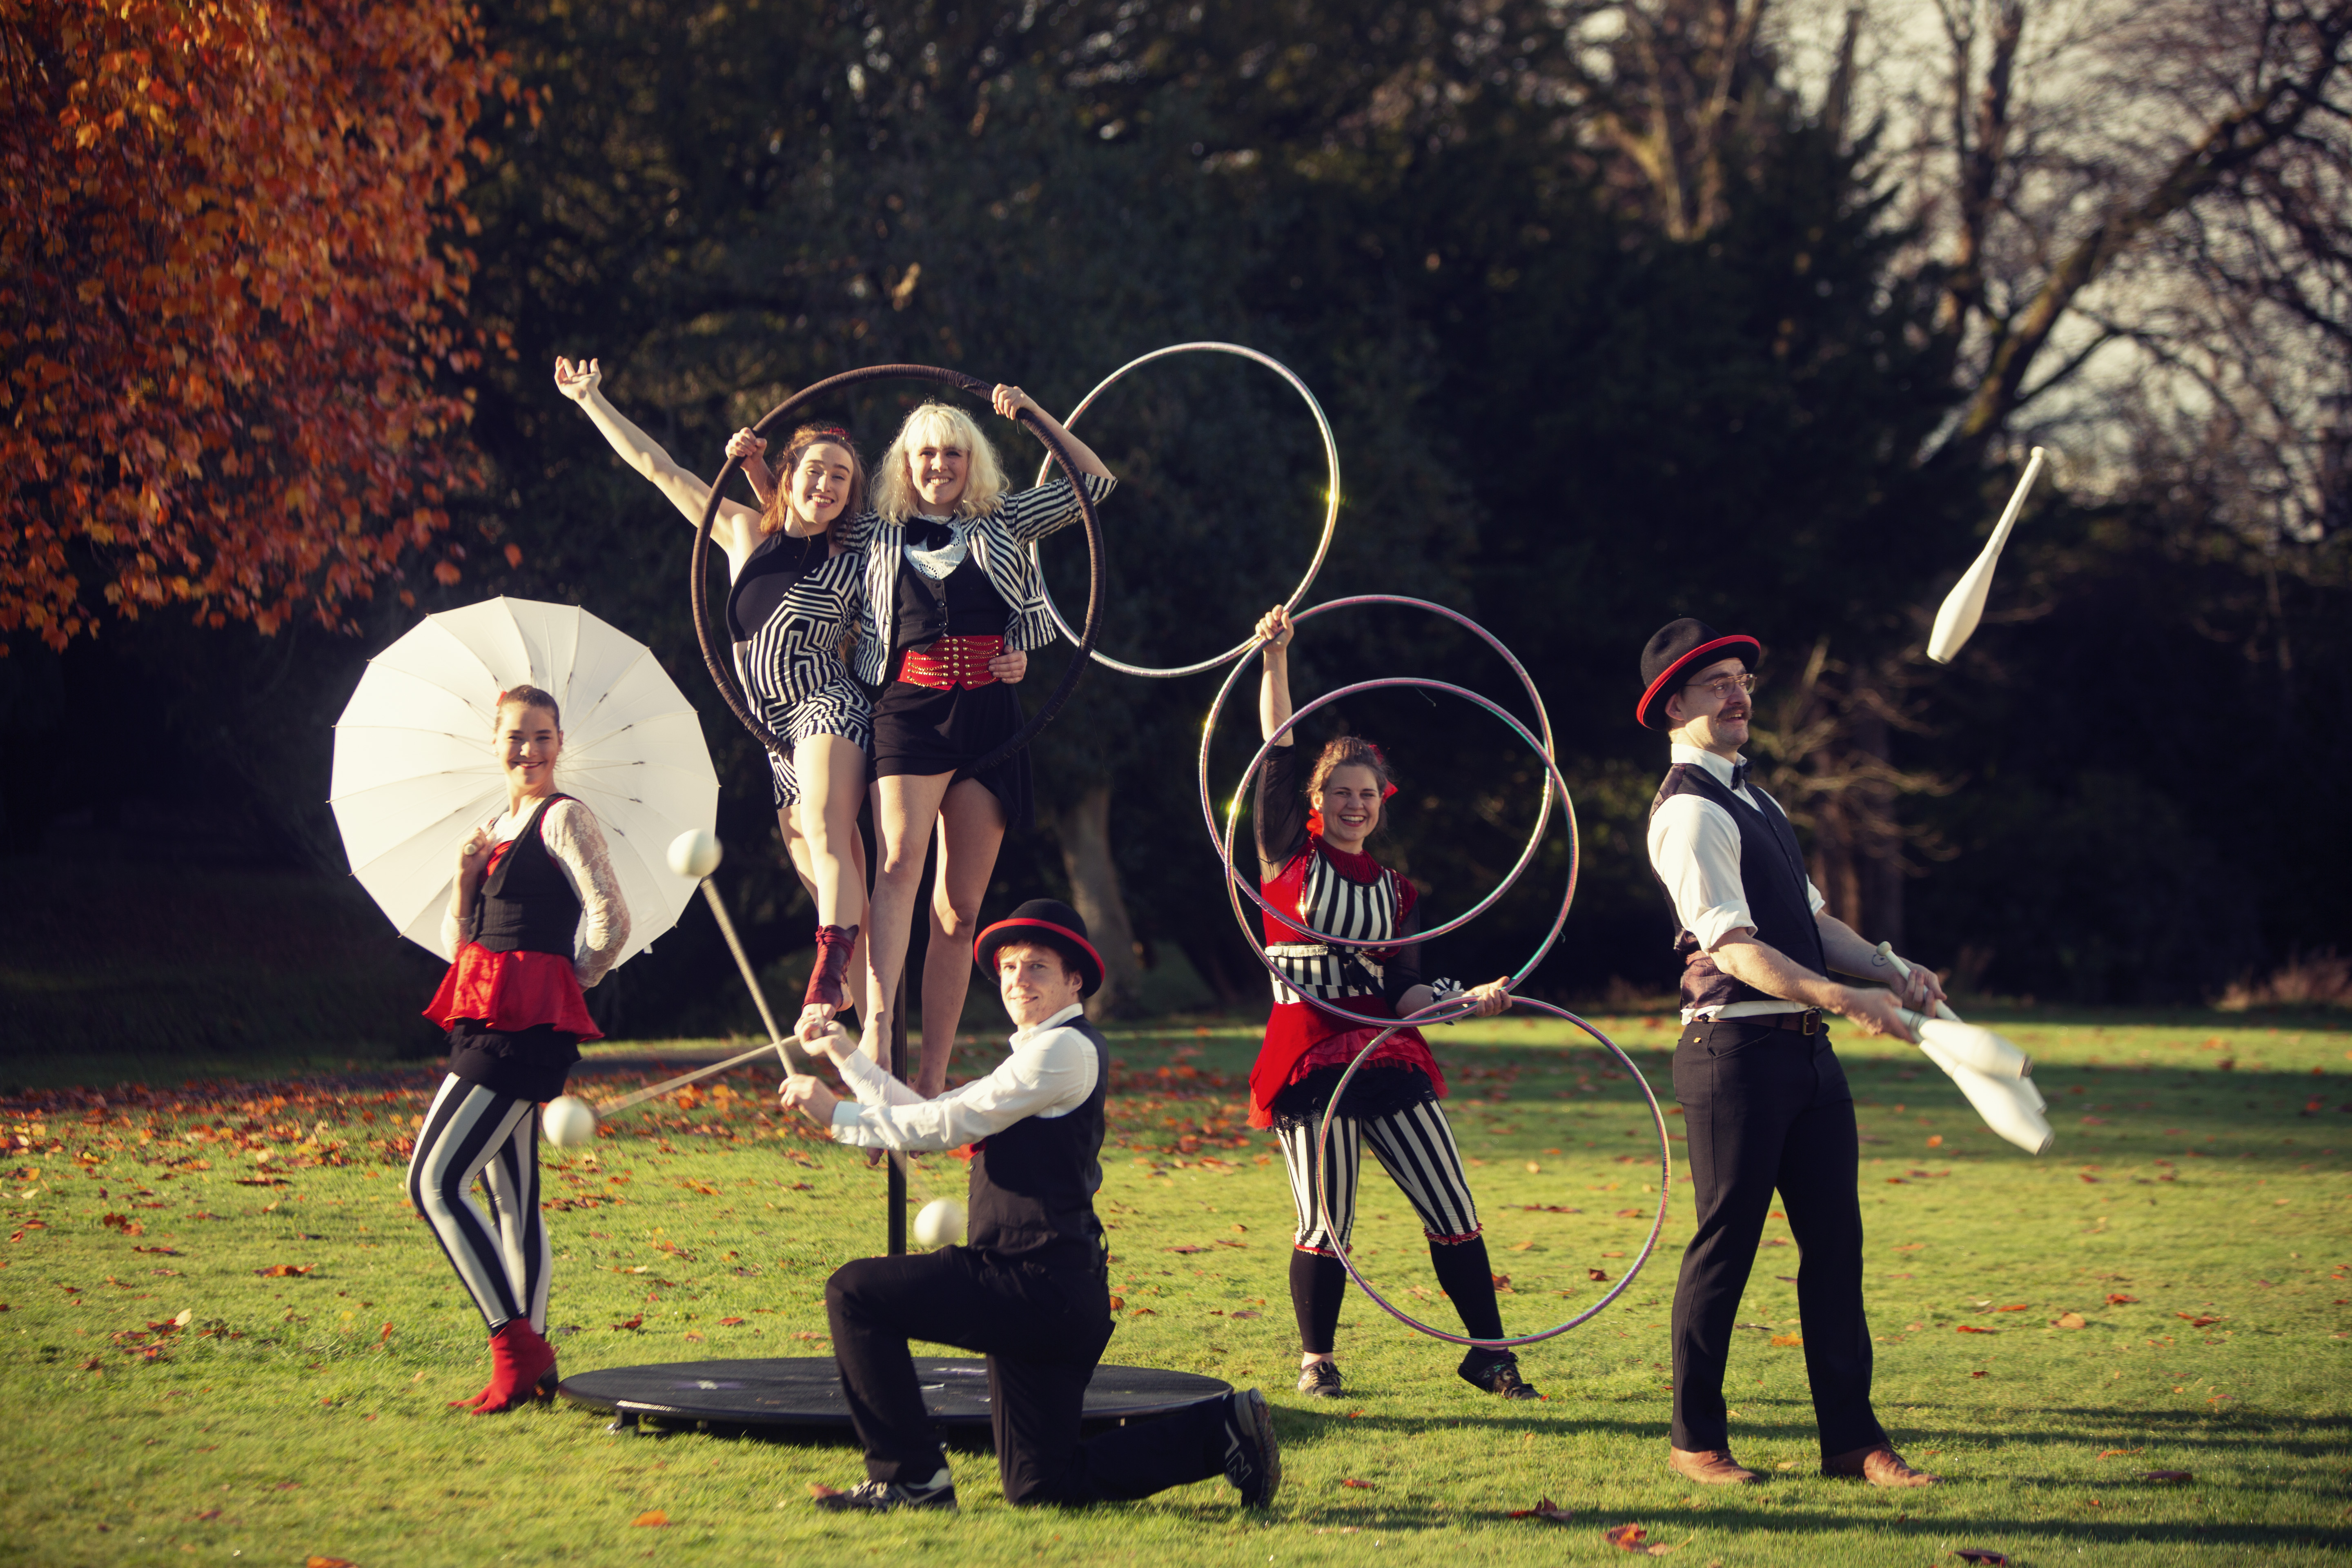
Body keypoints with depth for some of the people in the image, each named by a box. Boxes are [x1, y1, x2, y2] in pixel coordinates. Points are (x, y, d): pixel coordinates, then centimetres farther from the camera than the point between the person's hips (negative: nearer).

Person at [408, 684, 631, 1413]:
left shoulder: (563, 818, -6)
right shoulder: (494, 828, 19)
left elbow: (611, 922, -14)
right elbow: (458, 939, 18)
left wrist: (568, 983, -2)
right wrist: (465, 876, 2)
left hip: (527, 1025, -9)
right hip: (488, 1020, 9)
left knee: (435, 1182, -14)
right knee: (510, 1196, 9)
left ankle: (515, 1344, -13)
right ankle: (531, 1360, 12)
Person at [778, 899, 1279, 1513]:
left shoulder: (1067, 1049, -10)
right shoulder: (1036, 1057, 22)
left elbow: (949, 1125, -14)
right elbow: (932, 1116, 22)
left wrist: (840, 1115, -8)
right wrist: (845, 1054, 19)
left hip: (1037, 1288, -10)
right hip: (1053, 1299, 10)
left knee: (855, 1292, -9)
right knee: (1039, 1486, 11)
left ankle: (910, 1477, -6)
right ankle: (1224, 1429, 14)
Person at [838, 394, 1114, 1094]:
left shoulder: (1004, 523, 16)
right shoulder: (876, 535, 14)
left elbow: (1097, 482, 17)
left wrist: (1032, 412, 9)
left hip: (988, 714, 2)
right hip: (909, 708, -2)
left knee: (960, 908, 1)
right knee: (898, 862, -26)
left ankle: (932, 1078, 4)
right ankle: (877, 1027, -43)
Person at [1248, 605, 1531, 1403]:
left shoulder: (1394, 890, 16)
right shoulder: (1290, 859, 5)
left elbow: (1403, 989, 9)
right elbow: (1278, 755, -3)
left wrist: (1468, 999, -7)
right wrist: (1275, 660, -10)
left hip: (1386, 1053, 4)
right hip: (1309, 1052, -4)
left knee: (1453, 1213, 1)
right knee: (1325, 1225, -5)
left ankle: (1488, 1353, 12)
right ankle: (1317, 1359, 14)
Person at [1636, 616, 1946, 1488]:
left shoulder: (1753, 800, 20)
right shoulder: (1689, 812, -11)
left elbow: (1813, 920, 20)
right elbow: (1736, 949, -20)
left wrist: (1893, 972, 3)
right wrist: (1843, 998, -30)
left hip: (1804, 1048, 9)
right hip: (1736, 1048, -9)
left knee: (1835, 1239, 7)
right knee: (1726, 1244, -1)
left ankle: (1851, 1438, 11)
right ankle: (1696, 1440, 10)